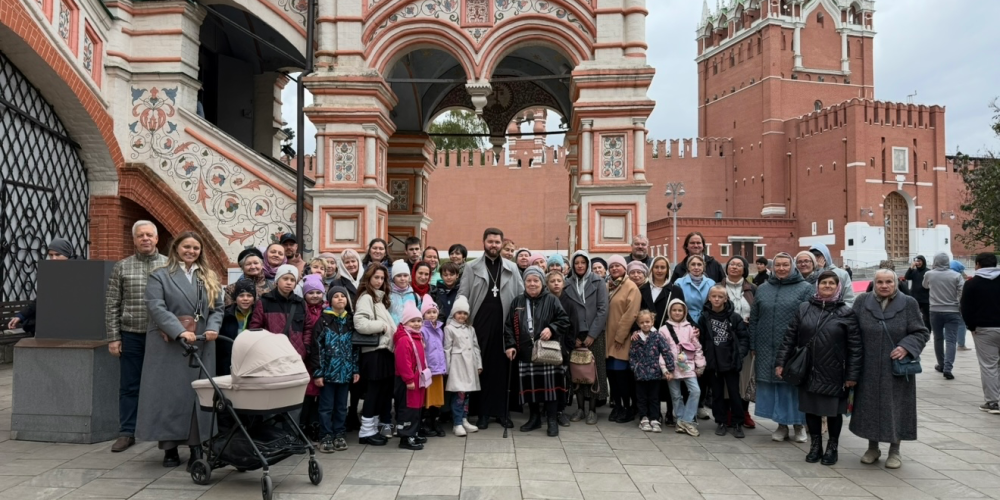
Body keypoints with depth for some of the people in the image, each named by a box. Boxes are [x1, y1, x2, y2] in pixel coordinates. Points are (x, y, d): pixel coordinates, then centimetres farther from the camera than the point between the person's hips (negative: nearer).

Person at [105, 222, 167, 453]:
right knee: (129, 386, 8)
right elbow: (112, 305, 5)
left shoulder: (169, 266, 4)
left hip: (162, 336, -1)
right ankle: (126, 432, 17)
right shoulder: (122, 267, 5)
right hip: (131, 336, 1)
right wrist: (113, 337, 0)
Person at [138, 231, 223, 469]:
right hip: (169, 346, -3)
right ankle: (170, 447, 10)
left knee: (198, 394, 3)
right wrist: (179, 332, -22)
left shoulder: (210, 278, 16)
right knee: (169, 394, 0)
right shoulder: (159, 276, 2)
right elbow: (156, 307, -11)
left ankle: (196, 448, 6)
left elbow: (217, 308, 13)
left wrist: (213, 328, -8)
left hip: (201, 346, 3)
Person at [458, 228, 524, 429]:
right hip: (480, 324, -1)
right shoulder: (472, 267, 5)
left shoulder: (512, 268, 9)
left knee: (502, 367, 6)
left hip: (504, 324, 1)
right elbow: (462, 297, 0)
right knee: (481, 367, 5)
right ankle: (483, 412, 13)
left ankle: (501, 411, 16)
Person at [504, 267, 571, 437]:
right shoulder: (517, 302, 9)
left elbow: (565, 320, -2)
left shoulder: (551, 300, 1)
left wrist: (551, 329, -18)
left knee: (549, 385, -2)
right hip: (525, 353, 3)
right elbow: (508, 326, 7)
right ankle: (534, 418, 23)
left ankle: (552, 420, 9)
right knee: (529, 386, 8)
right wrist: (510, 345, -4)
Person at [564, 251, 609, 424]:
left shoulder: (598, 282, 1)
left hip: (594, 334, -1)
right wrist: (573, 336, -5)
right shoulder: (567, 284, 5)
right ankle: (580, 408, 12)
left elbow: (603, 309, -4)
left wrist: (592, 334, -9)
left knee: (594, 370, 0)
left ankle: (592, 409, 9)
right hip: (575, 335, 2)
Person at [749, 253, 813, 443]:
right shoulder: (763, 289, 10)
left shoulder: (805, 288, -1)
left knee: (795, 385, 4)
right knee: (773, 384, 7)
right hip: (767, 349, 3)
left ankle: (798, 425, 19)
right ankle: (781, 425, 20)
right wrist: (753, 346, 6)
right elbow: (753, 319, 10)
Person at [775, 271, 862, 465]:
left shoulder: (846, 313, -3)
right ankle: (815, 445, 26)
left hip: (834, 374, -2)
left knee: (834, 411, 10)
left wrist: (852, 374, -9)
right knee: (811, 408, 10)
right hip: (808, 371, 2)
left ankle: (832, 447, 27)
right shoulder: (804, 309, 2)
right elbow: (790, 337, 4)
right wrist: (780, 362, -1)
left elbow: (855, 346, -5)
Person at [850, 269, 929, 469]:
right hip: (869, 368, 1)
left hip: (896, 368, -1)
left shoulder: (908, 304, -3)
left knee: (895, 407, 5)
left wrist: (906, 347, -18)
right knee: (870, 407, 8)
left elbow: (921, 332, 0)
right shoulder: (862, 301, 0)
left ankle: (894, 451, 21)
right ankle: (872, 448, 24)